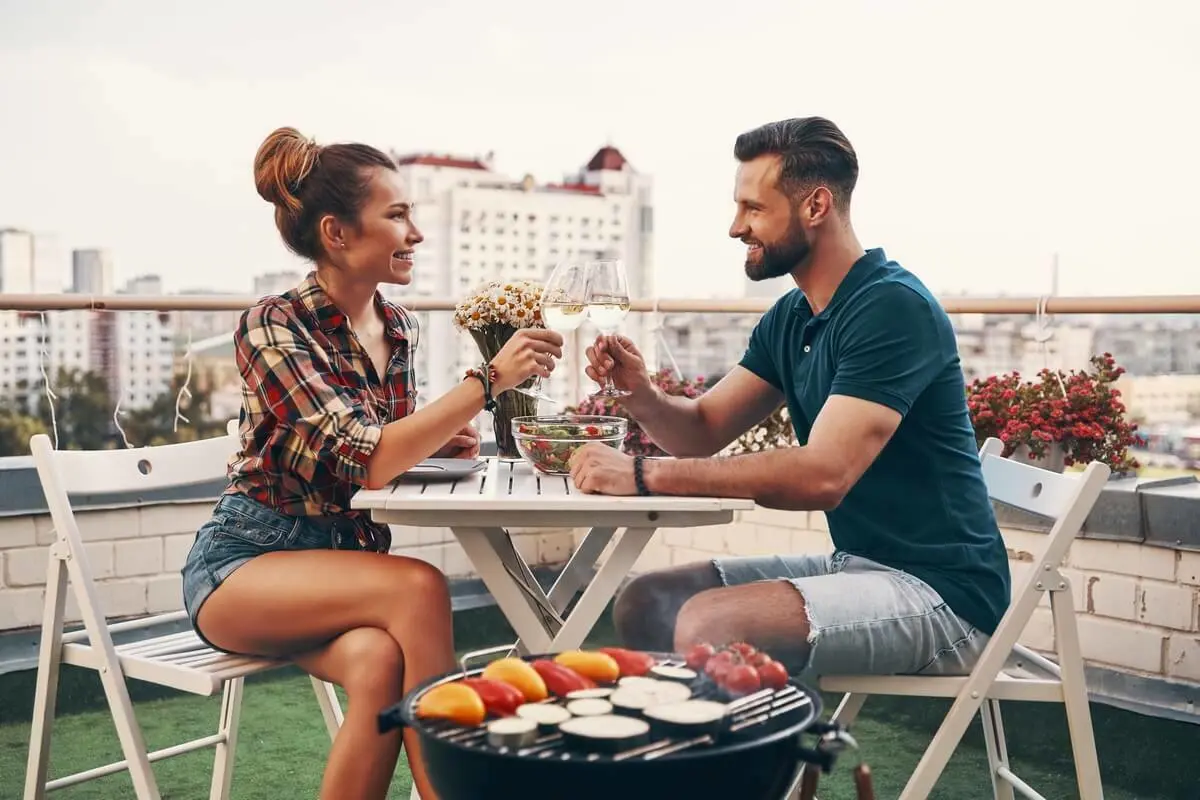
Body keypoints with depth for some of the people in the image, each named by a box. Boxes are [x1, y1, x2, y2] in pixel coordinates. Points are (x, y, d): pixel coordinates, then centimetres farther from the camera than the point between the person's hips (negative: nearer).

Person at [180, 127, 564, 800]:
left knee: (379, 660, -30)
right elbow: (367, 460, -28)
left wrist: (439, 441, -4)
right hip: (245, 561, -5)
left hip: (344, 555, 5)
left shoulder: (398, 327, 4)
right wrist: (490, 380, -29)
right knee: (421, 587, -31)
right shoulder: (274, 327, -16)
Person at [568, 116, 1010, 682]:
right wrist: (639, 392, -11)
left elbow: (823, 475, -29)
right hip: (857, 565, 9)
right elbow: (703, 432, 11)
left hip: (939, 592, -8)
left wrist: (645, 476, -28)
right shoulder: (790, 318, 10)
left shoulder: (892, 306, -19)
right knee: (644, 604, 2)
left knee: (709, 625, -27)